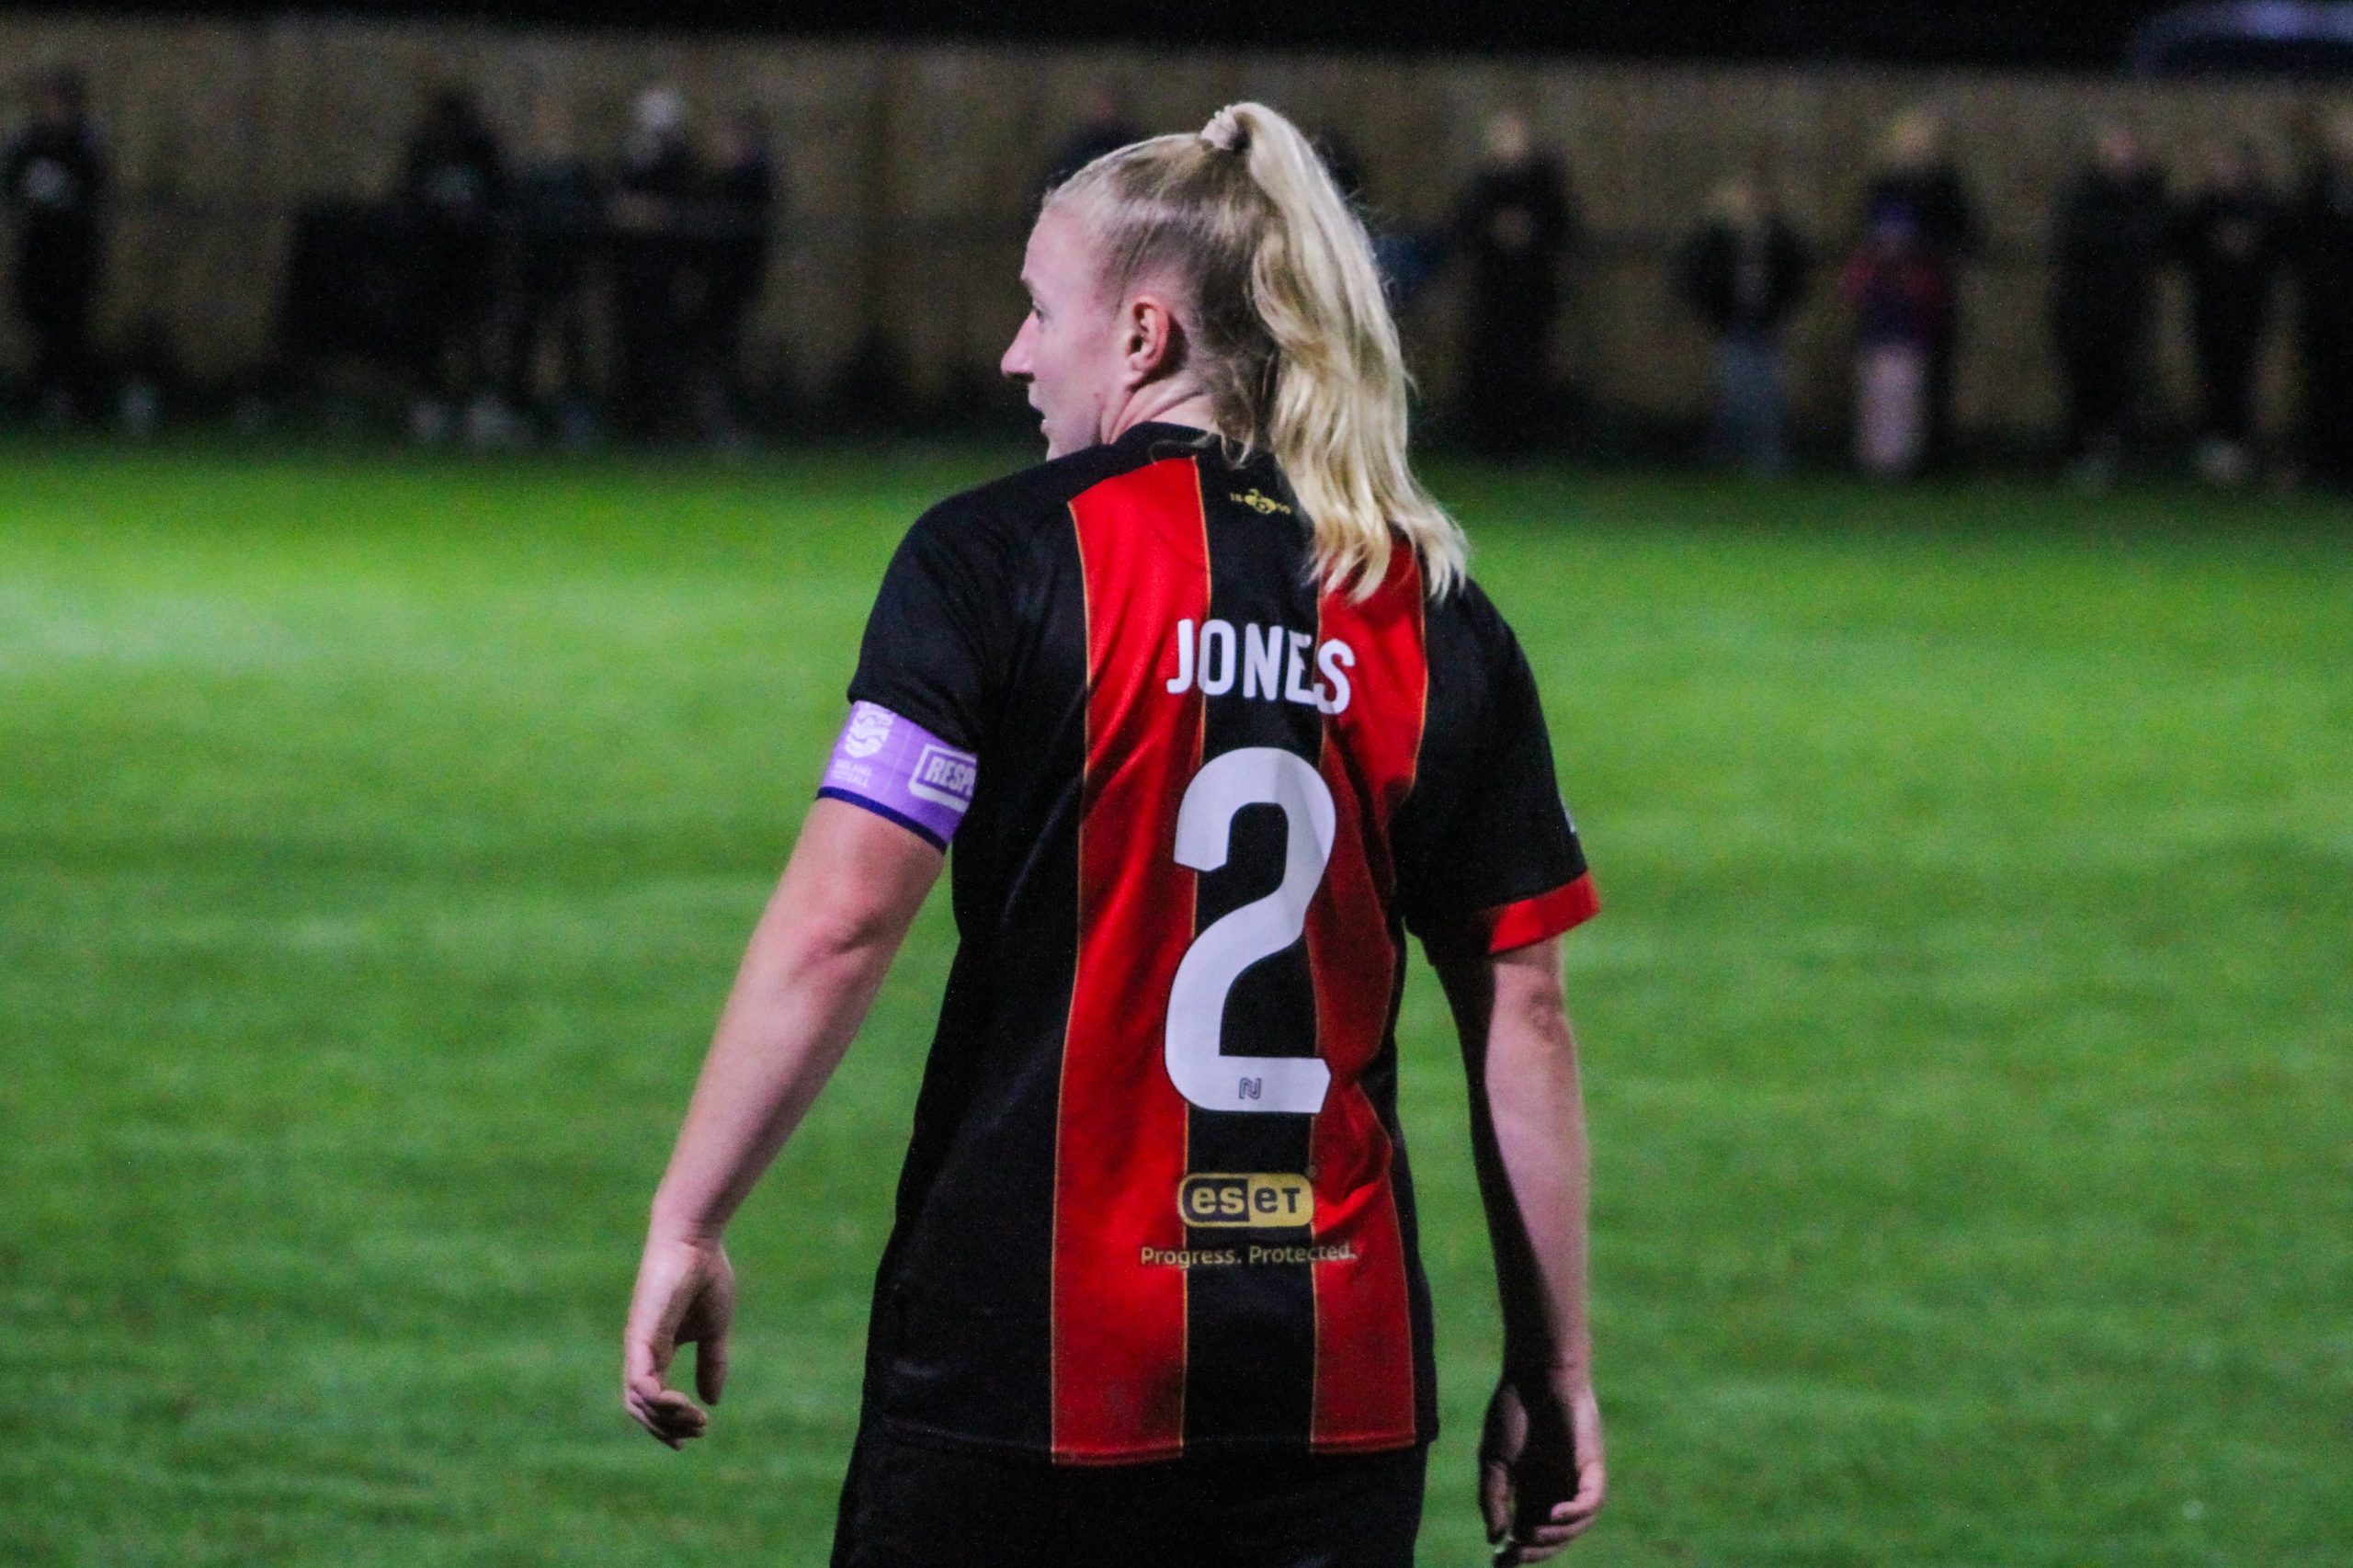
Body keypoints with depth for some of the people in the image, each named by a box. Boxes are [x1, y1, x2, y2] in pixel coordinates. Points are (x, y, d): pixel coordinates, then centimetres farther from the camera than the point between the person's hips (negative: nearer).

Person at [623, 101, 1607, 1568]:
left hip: (1024, 1362, -3)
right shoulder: (1437, 615, 7)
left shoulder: (999, 559, -4)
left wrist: (686, 1224, -7)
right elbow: (1523, 1012, 7)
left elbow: (838, 920, -13)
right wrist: (1552, 1367, 12)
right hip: (1341, 1381, 3)